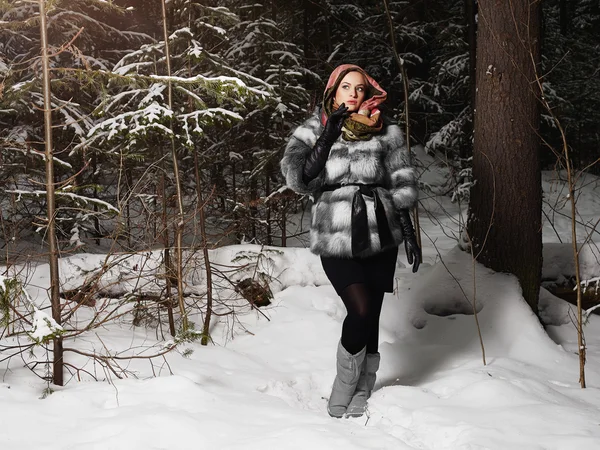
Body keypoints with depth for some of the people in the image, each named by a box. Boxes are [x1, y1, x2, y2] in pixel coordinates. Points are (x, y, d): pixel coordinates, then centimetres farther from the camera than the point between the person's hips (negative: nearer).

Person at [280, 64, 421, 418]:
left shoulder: (386, 133, 5)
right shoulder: (314, 131, 5)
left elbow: (403, 185, 7)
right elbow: (297, 178, -9)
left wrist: (409, 232, 3)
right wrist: (328, 136, -9)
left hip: (380, 237, 2)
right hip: (336, 240, -2)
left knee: (370, 316, 4)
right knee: (361, 310, -17)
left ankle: (363, 393, 20)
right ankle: (344, 385, 5)